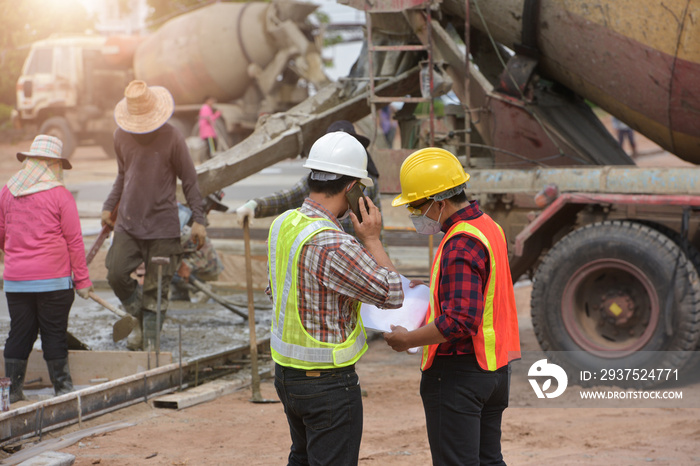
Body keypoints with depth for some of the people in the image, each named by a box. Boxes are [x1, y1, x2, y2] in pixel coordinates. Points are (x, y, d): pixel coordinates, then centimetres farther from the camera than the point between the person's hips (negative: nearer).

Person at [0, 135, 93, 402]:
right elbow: (74, 241, -5)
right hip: (53, 279, -3)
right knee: (54, 333, 4)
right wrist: (82, 280, 2)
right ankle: (62, 388, 11)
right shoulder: (60, 195, -8)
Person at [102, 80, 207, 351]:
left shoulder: (171, 139, -8)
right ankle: (141, 319, 19)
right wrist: (109, 206, 13)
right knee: (116, 274, -6)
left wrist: (198, 220, -5)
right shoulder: (121, 137, 5)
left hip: (163, 226, -4)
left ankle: (151, 340, 7)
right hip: (128, 223, 4)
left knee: (156, 288, -3)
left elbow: (189, 180, -1)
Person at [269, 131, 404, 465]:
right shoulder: (332, 246, -28)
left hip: (286, 371, 9)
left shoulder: (282, 225, 0)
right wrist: (372, 239, -11)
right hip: (328, 383, -9)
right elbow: (392, 295, -19)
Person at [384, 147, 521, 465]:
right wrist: (430, 290, 17)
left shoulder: (460, 245, -22)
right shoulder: (488, 227, 9)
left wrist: (407, 340, -19)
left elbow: (459, 321, -29)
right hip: (494, 368, 10)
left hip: (458, 374, -10)